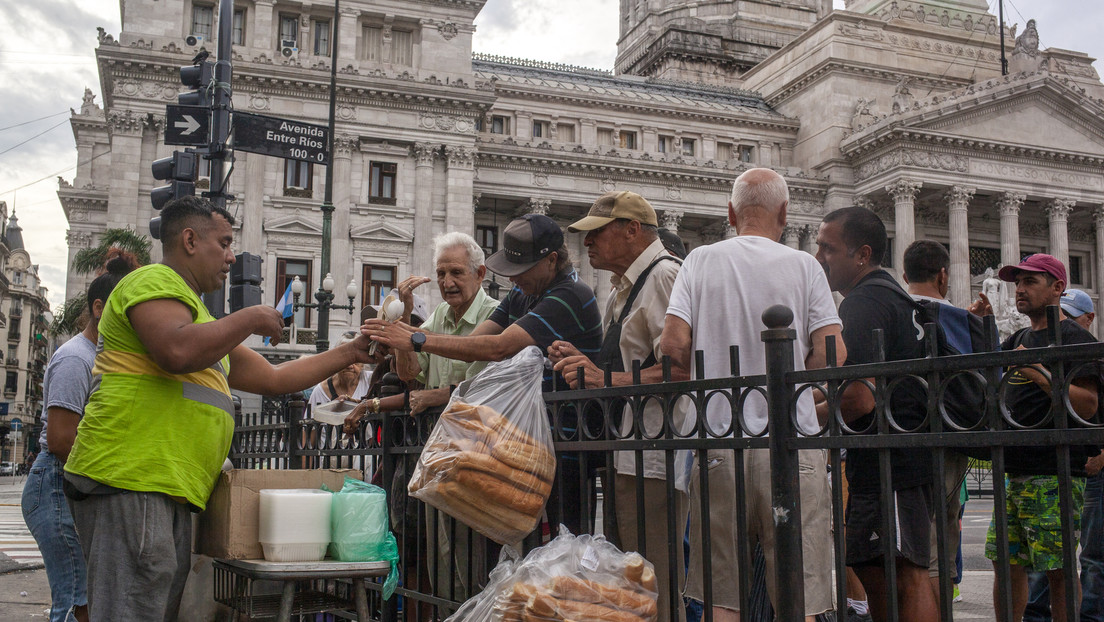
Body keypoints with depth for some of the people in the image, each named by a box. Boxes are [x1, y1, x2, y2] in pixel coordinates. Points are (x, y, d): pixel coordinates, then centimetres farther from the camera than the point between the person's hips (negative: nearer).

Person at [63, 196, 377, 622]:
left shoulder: (200, 318, 30)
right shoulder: (155, 281, -1)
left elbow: (274, 379, 31)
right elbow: (178, 352, -22)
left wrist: (350, 353, 29)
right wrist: (250, 319, -7)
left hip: (171, 490, 10)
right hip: (130, 476, -10)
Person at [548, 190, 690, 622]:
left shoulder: (664, 275, -10)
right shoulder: (622, 290, 22)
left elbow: (681, 369, -20)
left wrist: (606, 380, -17)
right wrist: (583, 365, 10)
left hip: (654, 460, -10)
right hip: (625, 455, 11)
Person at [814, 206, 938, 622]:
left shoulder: (863, 303, -13)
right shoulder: (891, 294, 21)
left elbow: (861, 398, -22)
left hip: (891, 462, -11)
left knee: (905, 573, -10)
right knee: (873, 572, 15)